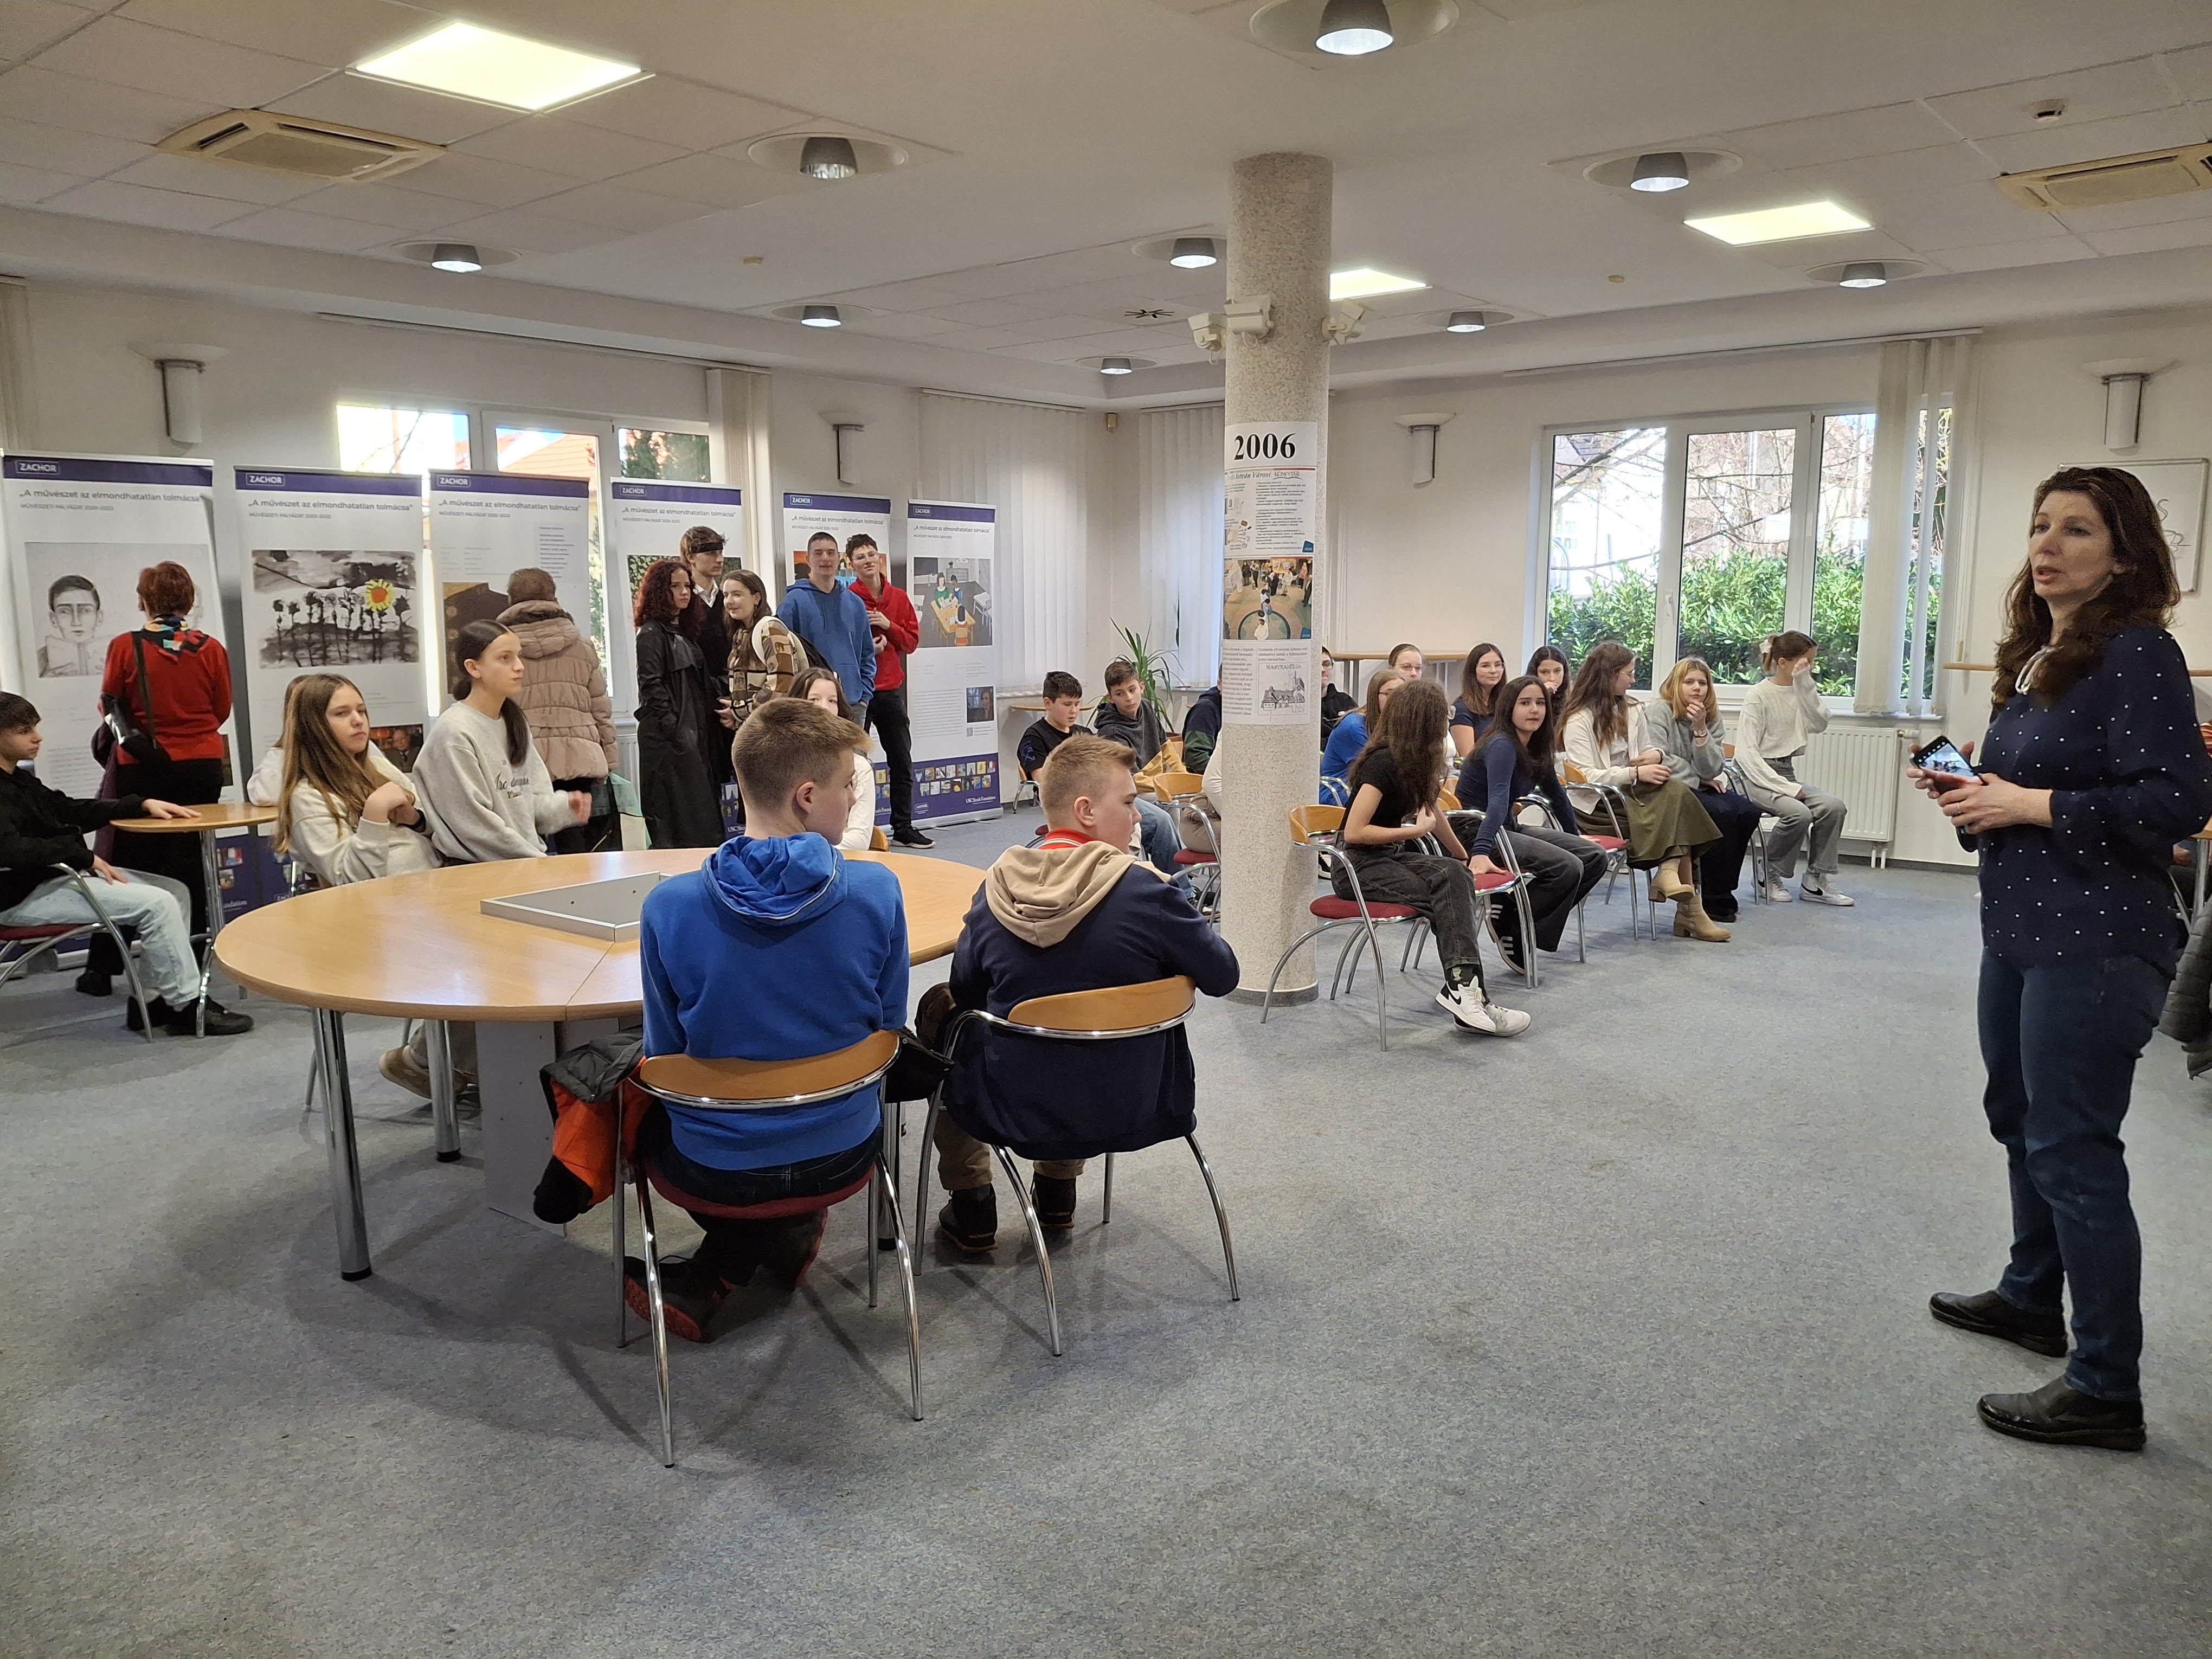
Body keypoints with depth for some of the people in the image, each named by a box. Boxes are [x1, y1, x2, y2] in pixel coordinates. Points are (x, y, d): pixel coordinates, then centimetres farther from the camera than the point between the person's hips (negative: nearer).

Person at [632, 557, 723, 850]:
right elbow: (650, 686, -14)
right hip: (666, 738, -9)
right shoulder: (651, 633, -6)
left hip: (693, 734, 9)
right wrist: (674, 728, -18)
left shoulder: (684, 634, 20)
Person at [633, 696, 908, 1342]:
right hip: (844, 1155, 2)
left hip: (717, 1169, -1)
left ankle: (780, 1238, 29)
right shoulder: (876, 890, -17)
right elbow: (888, 1029, -4)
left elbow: (667, 1052, -5)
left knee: (640, 1106, 30)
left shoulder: (670, 906, -18)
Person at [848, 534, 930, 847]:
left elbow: (912, 640, 7)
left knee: (902, 762, 11)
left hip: (891, 689, 5)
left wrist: (888, 626, -8)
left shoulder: (899, 598, 8)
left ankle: (903, 826, 22)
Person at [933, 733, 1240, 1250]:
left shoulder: (997, 890, -12)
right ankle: (1057, 1194, 47)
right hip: (1132, 1111, 0)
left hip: (1019, 1114, 0)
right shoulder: (1145, 892, -22)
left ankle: (972, 1211, 31)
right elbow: (1223, 975, -9)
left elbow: (964, 994, 2)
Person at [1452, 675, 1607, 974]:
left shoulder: (1535, 750, 9)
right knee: (1567, 868, -24)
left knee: (1595, 857, 2)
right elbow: (1497, 801, -33)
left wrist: (1574, 838, 35)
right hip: (1474, 833, -10)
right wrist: (1480, 853, -44)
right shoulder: (1502, 745, -18)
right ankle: (1509, 930, -9)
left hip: (1507, 828, 10)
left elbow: (1555, 793, 24)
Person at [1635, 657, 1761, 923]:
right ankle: (1715, 901, -16)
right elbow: (1657, 760, -19)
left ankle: (1723, 890, -4)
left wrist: (1701, 729, -14)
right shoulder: (1657, 711, -7)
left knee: (1749, 811, -16)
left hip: (1700, 790, 7)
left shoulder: (1712, 718, 9)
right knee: (1721, 814, -27)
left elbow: (1712, 770, -1)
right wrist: (1699, 780, -8)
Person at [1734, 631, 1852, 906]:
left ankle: (1816, 882, -8)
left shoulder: (1802, 692, 11)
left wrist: (1806, 687, -13)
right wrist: (1785, 787, -20)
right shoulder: (1758, 695, -8)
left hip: (1786, 774, 7)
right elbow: (1746, 753, -14)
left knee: (1834, 805, -18)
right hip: (1758, 777, -6)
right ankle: (1769, 875, -7)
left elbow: (1819, 725, -8)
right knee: (1799, 812, -30)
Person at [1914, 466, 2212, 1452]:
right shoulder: (2036, 656, 12)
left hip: (2097, 944, -10)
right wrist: (1969, 789, 3)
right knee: (2020, 1117, 21)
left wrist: (2024, 804, -20)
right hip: (2020, 930, 10)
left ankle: (2107, 1390, 8)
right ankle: (2033, 1298, 41)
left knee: (2072, 1151, -5)